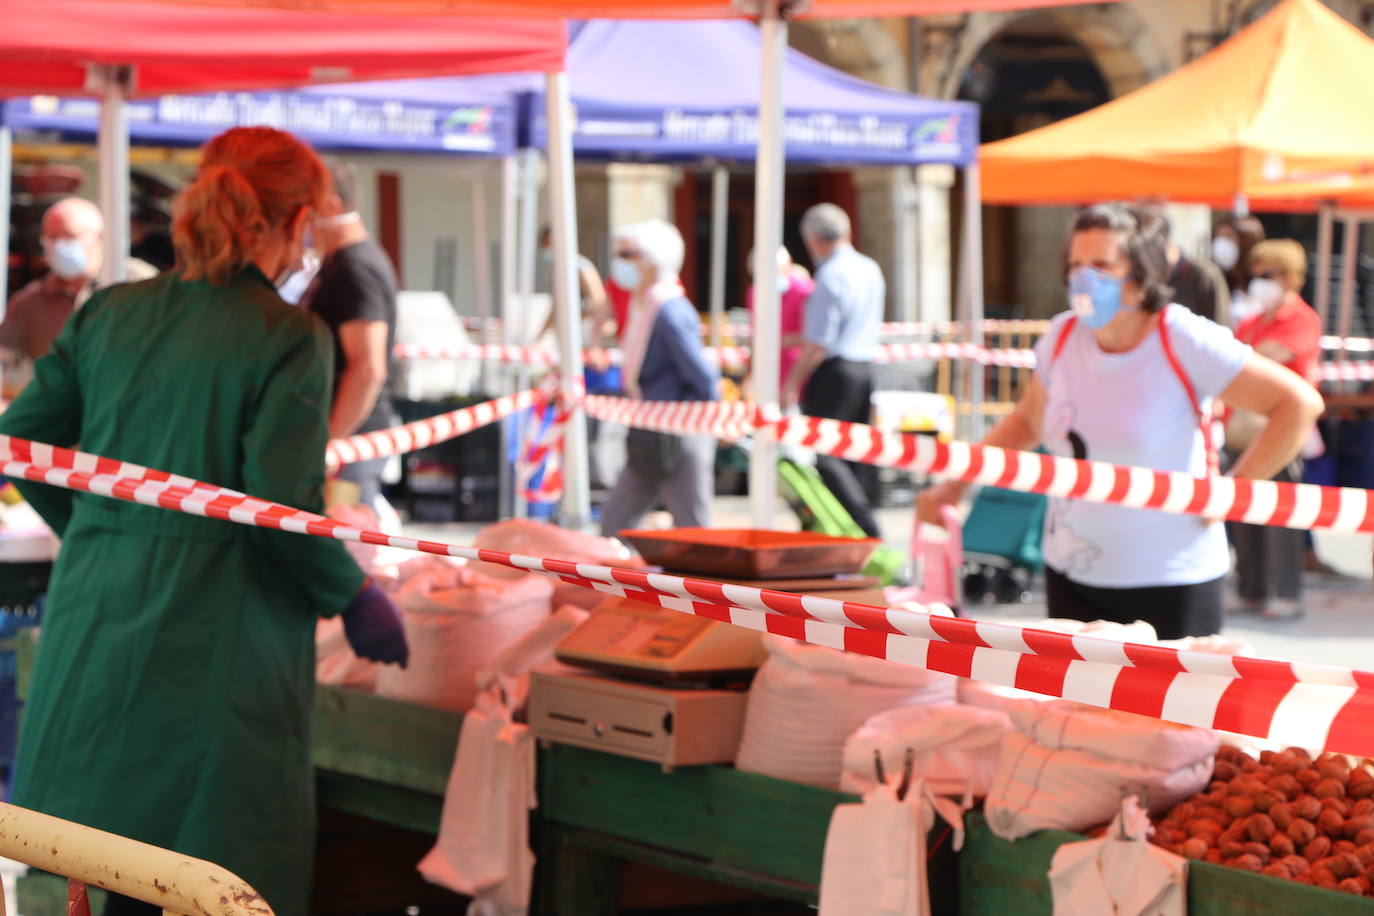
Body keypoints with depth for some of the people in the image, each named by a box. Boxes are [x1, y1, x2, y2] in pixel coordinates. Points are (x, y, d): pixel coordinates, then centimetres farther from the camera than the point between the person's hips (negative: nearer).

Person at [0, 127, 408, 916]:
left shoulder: (109, 312, 8)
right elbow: (283, 511, -15)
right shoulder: (290, 338, -9)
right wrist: (356, 596, 1)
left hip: (94, 617, 6)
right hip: (215, 637, -6)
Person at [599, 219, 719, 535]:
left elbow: (704, 378, -20)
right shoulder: (641, 305, 10)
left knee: (692, 529, -3)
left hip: (678, 442, -10)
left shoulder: (670, 313, -20)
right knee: (614, 519, 13)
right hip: (650, 440, 10)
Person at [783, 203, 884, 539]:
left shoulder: (830, 275, -15)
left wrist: (793, 384, -10)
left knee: (824, 455, -7)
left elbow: (818, 342, -17)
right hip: (866, 366, 9)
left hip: (834, 371, -9)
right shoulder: (871, 269, 11)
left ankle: (866, 528, -16)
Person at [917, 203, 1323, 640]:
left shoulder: (1182, 341, -13)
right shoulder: (1062, 337, 3)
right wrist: (954, 485, 14)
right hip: (1070, 576, 5)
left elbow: (1300, 404, -12)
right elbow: (1027, 422, 21)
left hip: (1170, 583, -5)